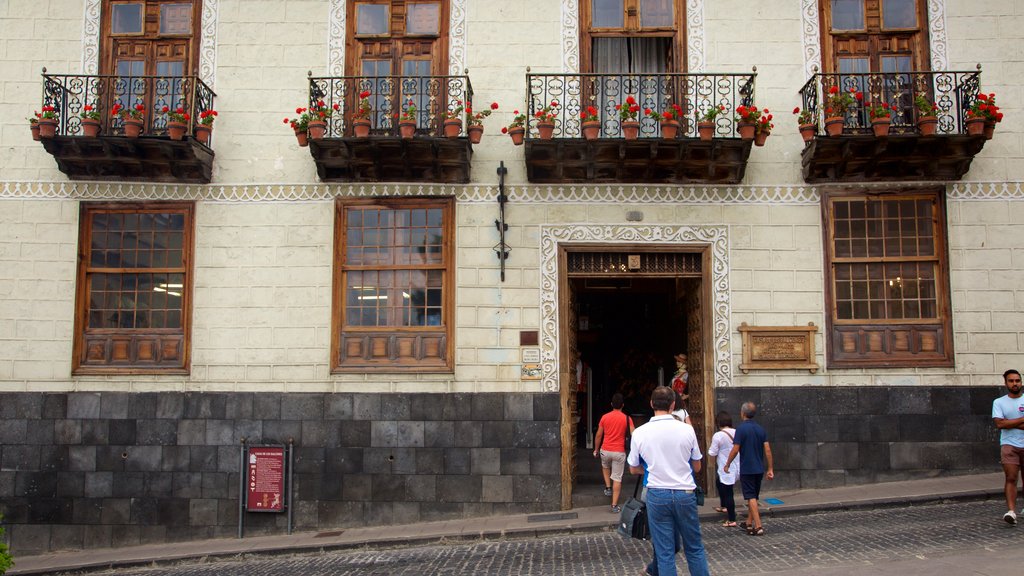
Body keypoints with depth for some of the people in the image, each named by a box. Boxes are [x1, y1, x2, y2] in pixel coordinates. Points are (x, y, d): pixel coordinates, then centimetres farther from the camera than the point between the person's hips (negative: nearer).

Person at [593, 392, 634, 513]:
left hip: (605, 450, 2)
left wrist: (596, 450, 17)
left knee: (605, 467, 35)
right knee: (617, 478, 4)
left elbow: (598, 435, 4)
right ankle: (614, 505, 3)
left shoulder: (605, 417, -1)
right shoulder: (627, 418, -6)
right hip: (619, 452, -2)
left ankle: (608, 488, 25)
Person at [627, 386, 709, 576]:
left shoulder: (640, 433, -6)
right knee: (694, 548, 14)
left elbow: (634, 469, 7)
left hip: (657, 495, 0)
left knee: (664, 553, 6)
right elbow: (697, 467, 6)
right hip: (685, 493, 0)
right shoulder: (687, 429, -6)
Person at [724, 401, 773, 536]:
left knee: (751, 498, -6)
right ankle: (749, 523, 26)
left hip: (747, 469, -6)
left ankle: (758, 527, -13)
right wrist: (770, 468, 8)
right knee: (754, 497, 17)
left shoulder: (741, 428, -13)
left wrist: (727, 464, -1)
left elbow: (735, 449, -14)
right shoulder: (761, 429, 5)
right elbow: (767, 450, 3)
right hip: (759, 469, 6)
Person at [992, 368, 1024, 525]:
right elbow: (999, 423, -9)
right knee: (1011, 478, -12)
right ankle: (1011, 512, -20)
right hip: (1009, 445, -2)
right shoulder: (999, 402, 5)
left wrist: (1011, 423, -11)